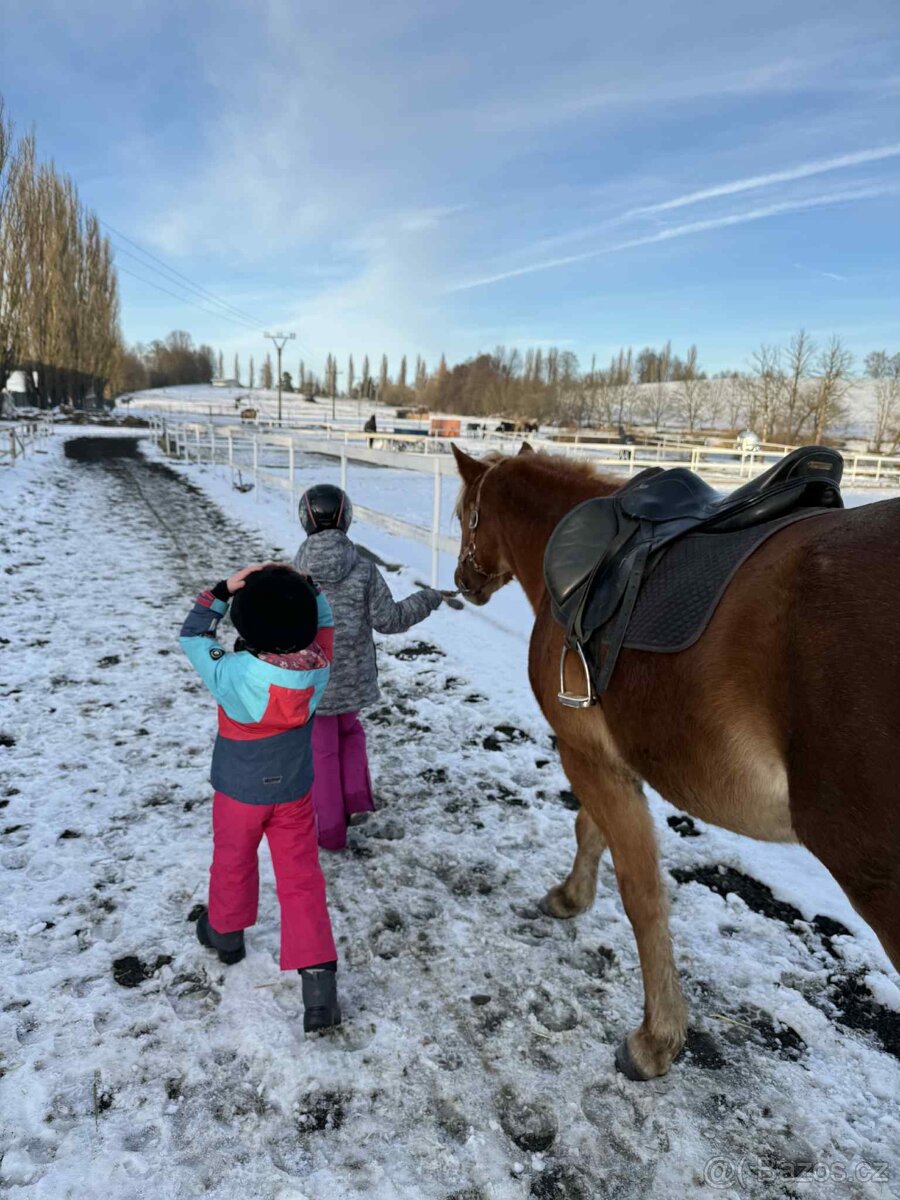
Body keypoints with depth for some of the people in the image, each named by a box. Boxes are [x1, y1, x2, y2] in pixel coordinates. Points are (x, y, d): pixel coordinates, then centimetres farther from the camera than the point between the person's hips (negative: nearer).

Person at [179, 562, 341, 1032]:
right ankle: (318, 979, 9)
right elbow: (322, 620, -2)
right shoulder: (318, 665, -23)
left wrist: (223, 590, -17)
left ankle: (226, 932, 52)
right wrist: (302, 584, -11)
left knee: (233, 862, 26)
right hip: (295, 793, 2)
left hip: (239, 793, -1)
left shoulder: (231, 675, -31)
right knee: (301, 879, 11)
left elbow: (192, 636, -12)